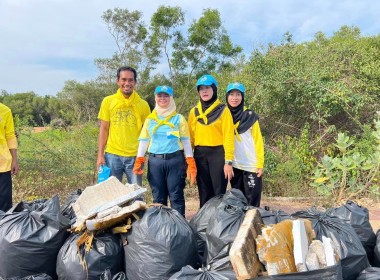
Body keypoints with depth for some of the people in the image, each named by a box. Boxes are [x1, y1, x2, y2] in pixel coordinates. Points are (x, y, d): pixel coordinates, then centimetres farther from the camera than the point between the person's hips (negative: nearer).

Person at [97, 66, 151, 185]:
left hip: (135, 156, 0)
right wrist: (100, 154, 1)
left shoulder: (143, 104, 3)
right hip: (112, 154, 1)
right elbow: (104, 129, 6)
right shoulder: (108, 101, 5)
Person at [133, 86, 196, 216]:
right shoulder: (150, 119, 12)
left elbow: (186, 141, 3)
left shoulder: (179, 118, 6)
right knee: (158, 197, 8)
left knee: (176, 196, 1)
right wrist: (139, 161, -1)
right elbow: (143, 141, 10)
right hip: (155, 161, 2)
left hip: (175, 160, -2)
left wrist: (191, 163, -5)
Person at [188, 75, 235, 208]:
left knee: (219, 193, -1)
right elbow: (190, 137, 10)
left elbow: (228, 137, -5)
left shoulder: (223, 110, 1)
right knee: (204, 193, 9)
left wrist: (228, 161, -12)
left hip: (218, 154, -3)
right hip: (199, 155, 3)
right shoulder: (194, 112, 11)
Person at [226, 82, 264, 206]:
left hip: (251, 165, -3)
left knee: (252, 200, 1)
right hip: (234, 165, 3)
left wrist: (260, 164, -8)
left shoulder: (250, 116, -1)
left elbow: (258, 140, -2)